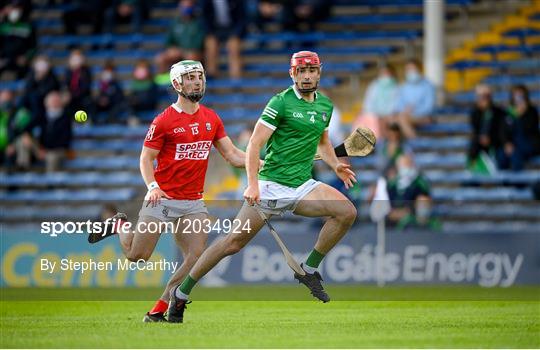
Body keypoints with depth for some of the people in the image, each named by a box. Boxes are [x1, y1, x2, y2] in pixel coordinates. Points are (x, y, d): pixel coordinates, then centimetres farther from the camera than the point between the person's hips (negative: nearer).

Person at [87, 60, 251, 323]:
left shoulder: (212, 119, 9)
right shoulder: (164, 121, -7)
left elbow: (232, 155, 11)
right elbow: (146, 158, -5)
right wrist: (152, 186, -22)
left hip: (193, 203, 4)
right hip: (162, 200, -4)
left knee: (197, 258, -10)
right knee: (137, 256, -3)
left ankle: (158, 312, 0)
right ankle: (119, 225, 30)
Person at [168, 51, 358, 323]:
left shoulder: (326, 105, 12)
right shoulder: (281, 102, -7)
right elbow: (254, 144, -11)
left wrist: (336, 165, 12)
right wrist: (252, 183, -21)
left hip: (302, 186, 5)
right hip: (270, 185, -5)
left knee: (347, 211, -18)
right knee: (235, 242, -7)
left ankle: (308, 270, -3)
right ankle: (181, 293, 6)